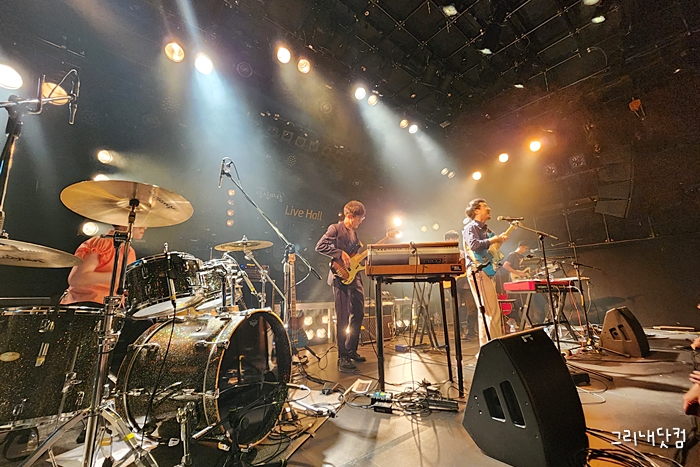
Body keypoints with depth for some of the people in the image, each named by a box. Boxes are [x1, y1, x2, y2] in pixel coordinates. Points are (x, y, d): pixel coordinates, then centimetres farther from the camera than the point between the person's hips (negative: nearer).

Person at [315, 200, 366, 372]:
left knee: (358, 314, 14)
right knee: (343, 318, -4)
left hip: (354, 276, 9)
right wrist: (341, 253, -22)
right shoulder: (335, 229, -8)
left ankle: (351, 350, 30)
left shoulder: (354, 233, 18)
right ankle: (342, 358, 6)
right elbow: (320, 246, -20)